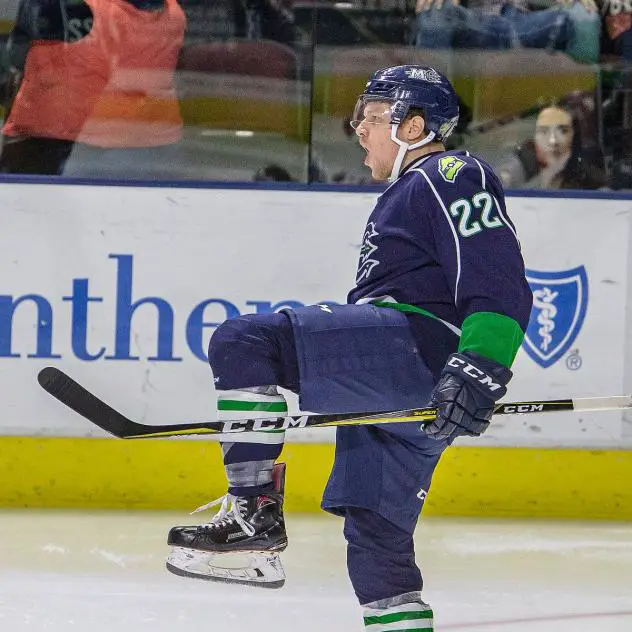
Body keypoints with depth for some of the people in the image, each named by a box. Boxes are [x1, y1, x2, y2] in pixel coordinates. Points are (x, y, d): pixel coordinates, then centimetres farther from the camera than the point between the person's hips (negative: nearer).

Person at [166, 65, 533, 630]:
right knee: (374, 540, 8)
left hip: (417, 349, -11)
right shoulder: (410, 192, 32)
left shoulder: (452, 176, -1)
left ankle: (256, 516, -25)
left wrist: (478, 372, -26)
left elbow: (501, 289, -15)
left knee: (242, 343, -20)